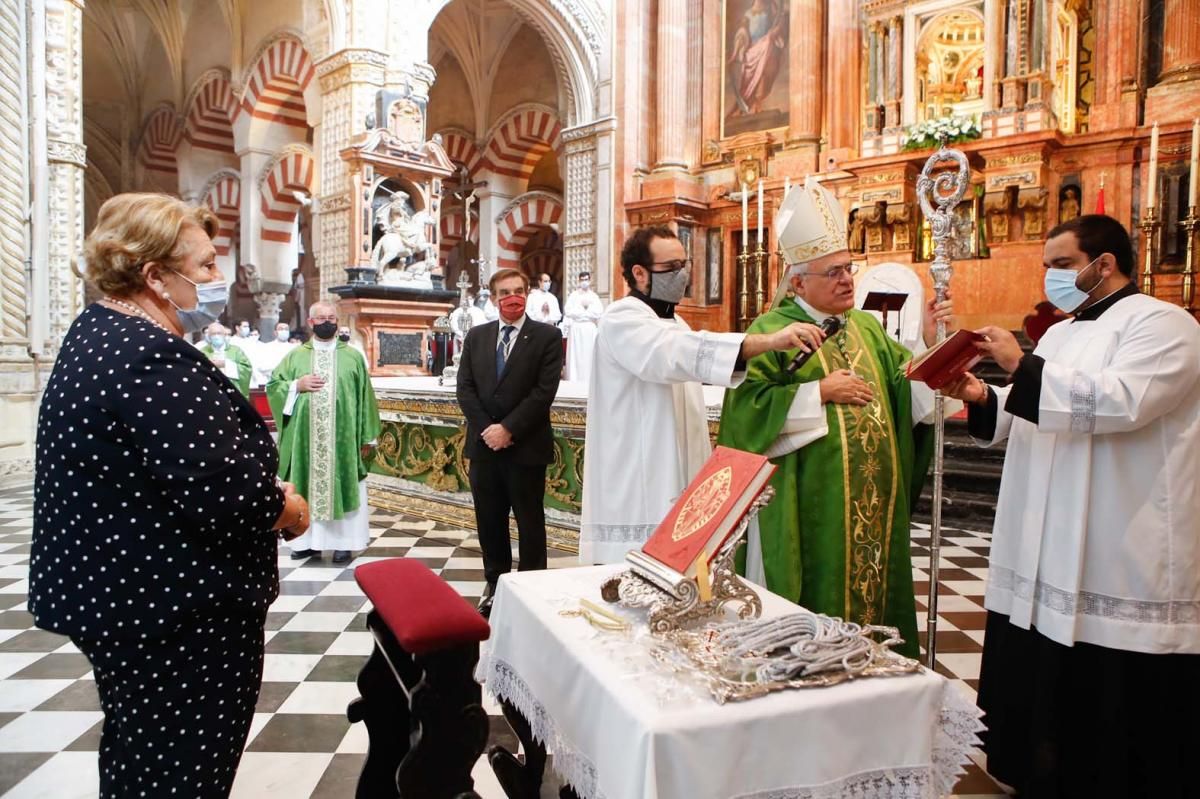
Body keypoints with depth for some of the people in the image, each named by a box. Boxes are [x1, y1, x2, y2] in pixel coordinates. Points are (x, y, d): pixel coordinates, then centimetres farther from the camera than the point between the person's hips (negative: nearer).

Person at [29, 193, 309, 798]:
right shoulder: (150, 357, -24)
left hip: (119, 590, 11)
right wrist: (289, 509, -11)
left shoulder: (99, 335, 9)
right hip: (176, 611, -10)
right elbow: (219, 491, -30)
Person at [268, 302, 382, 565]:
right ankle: (308, 540, 18)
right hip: (305, 437, 2)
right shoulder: (295, 355, 9)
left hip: (343, 437, -2)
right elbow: (272, 385, 10)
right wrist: (297, 385, -10)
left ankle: (343, 542, 10)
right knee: (307, 488, 8)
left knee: (341, 486, 3)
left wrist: (368, 437, -1)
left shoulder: (352, 357, 4)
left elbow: (364, 398, 3)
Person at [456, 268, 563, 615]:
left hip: (526, 446, -4)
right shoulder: (476, 336, 10)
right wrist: (486, 429, -8)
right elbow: (465, 388, 4)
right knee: (489, 520, 12)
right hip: (484, 444, 4)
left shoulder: (547, 336, -3)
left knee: (529, 521, 5)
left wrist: (508, 429, -15)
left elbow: (544, 391, -11)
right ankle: (495, 583, 27)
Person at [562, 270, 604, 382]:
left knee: (588, 356, 2)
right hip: (575, 329, -1)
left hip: (590, 329, 1)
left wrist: (578, 312, -6)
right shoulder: (573, 295, 6)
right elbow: (568, 311, -4)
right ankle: (573, 382, 2)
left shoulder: (594, 296, 9)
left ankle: (588, 382, 7)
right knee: (575, 356, -1)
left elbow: (599, 313, -4)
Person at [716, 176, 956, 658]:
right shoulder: (772, 330, -7)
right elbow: (747, 406, -16)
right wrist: (820, 392, -16)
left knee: (871, 581, 14)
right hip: (807, 507, -6)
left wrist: (929, 344, -6)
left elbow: (906, 391, 10)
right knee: (813, 605, 3)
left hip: (872, 502, 7)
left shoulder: (868, 328, 14)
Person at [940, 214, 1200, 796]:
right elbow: (1034, 420, 23)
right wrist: (983, 398, 4)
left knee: (1111, 715, 1)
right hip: (1050, 560, 9)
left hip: (1123, 567, -8)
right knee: (1040, 693, 16)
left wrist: (1022, 367, -21)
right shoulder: (1061, 333, 18)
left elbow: (1120, 400, -25)